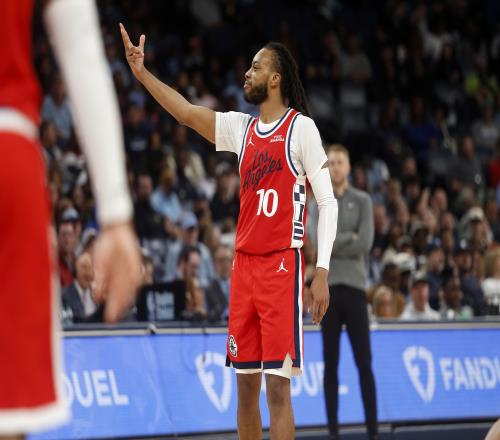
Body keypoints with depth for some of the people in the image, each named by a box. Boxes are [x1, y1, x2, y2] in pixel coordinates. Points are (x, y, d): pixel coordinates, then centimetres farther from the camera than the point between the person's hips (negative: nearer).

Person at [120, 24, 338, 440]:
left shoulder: (302, 128, -5)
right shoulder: (241, 127, 14)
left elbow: (328, 203, -7)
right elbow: (187, 112, 10)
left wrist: (322, 273, -14)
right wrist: (142, 73, 0)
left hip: (283, 265, -6)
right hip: (244, 265, 6)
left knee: (277, 387, -10)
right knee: (246, 385, 8)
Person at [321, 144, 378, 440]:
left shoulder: (362, 201, 7)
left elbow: (365, 243, -6)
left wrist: (332, 244, -5)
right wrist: (349, 238, -6)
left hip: (355, 286, -1)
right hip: (327, 286, 1)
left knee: (364, 363, -3)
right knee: (331, 363, 3)